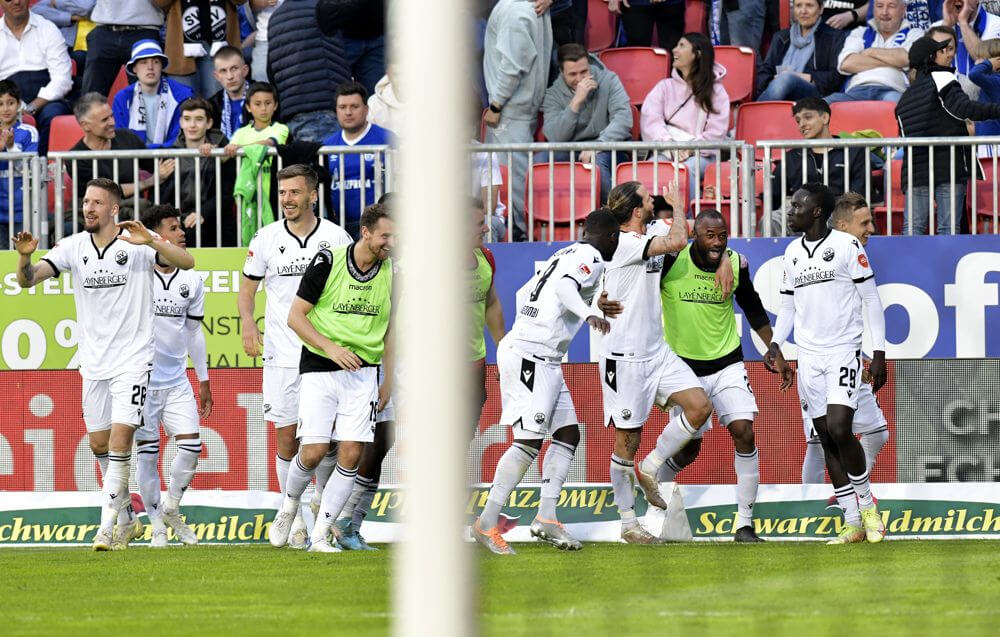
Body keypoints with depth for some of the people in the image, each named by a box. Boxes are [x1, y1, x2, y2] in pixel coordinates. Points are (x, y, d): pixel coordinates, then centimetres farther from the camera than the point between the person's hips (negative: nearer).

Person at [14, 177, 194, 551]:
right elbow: (28, 280, -4)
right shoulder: (74, 247, 2)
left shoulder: (137, 244, -9)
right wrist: (25, 257, -26)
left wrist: (150, 241, -34)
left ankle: (106, 527, -15)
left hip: (133, 359, -5)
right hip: (93, 362, 5)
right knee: (99, 444, 10)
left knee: (120, 441, -15)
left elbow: (186, 262, -18)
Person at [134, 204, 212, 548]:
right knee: (147, 452, -1)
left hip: (178, 381, 4)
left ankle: (171, 509, 17)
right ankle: (156, 526, 10)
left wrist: (204, 380, 17)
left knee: (191, 446, -5)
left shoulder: (191, 281, 6)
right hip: (142, 377, -4)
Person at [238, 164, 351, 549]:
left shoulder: (336, 238, 2)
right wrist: (247, 323, -4)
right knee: (287, 437, 1)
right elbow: (249, 284, 14)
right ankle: (294, 519, 11)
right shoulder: (266, 239, 3)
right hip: (282, 355, 1)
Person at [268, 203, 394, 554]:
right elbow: (295, 316, -7)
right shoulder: (327, 262, -10)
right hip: (319, 370, -3)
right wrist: (330, 347, -19)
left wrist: (388, 381, 15)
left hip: (363, 373, 3)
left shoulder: (392, 274, 2)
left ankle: (319, 535, 3)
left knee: (351, 455, -7)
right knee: (313, 452, -9)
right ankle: (288, 508, 21)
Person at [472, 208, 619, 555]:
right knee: (530, 441, -13)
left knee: (568, 433, 8)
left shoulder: (564, 254, 21)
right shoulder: (592, 257, -5)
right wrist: (589, 314, -42)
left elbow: (524, 294, 29)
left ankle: (546, 516, 1)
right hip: (532, 354, -10)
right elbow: (566, 287, -25)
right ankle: (487, 523, -13)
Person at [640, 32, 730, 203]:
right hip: (666, 150, 2)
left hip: (701, 155, -2)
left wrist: (691, 150, -15)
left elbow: (716, 133, 0)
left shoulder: (715, 91, 11)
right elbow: (650, 121, 2)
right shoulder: (665, 87, 18)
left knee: (688, 168, -36)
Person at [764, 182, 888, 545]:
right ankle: (853, 524, 6)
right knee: (826, 438, 2)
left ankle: (867, 505, 1)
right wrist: (775, 345, 6)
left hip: (843, 351, -6)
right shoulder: (792, 252, 11)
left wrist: (879, 354, -8)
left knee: (838, 428, -19)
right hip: (808, 356, 6)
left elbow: (871, 299, -4)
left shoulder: (846, 245, -6)